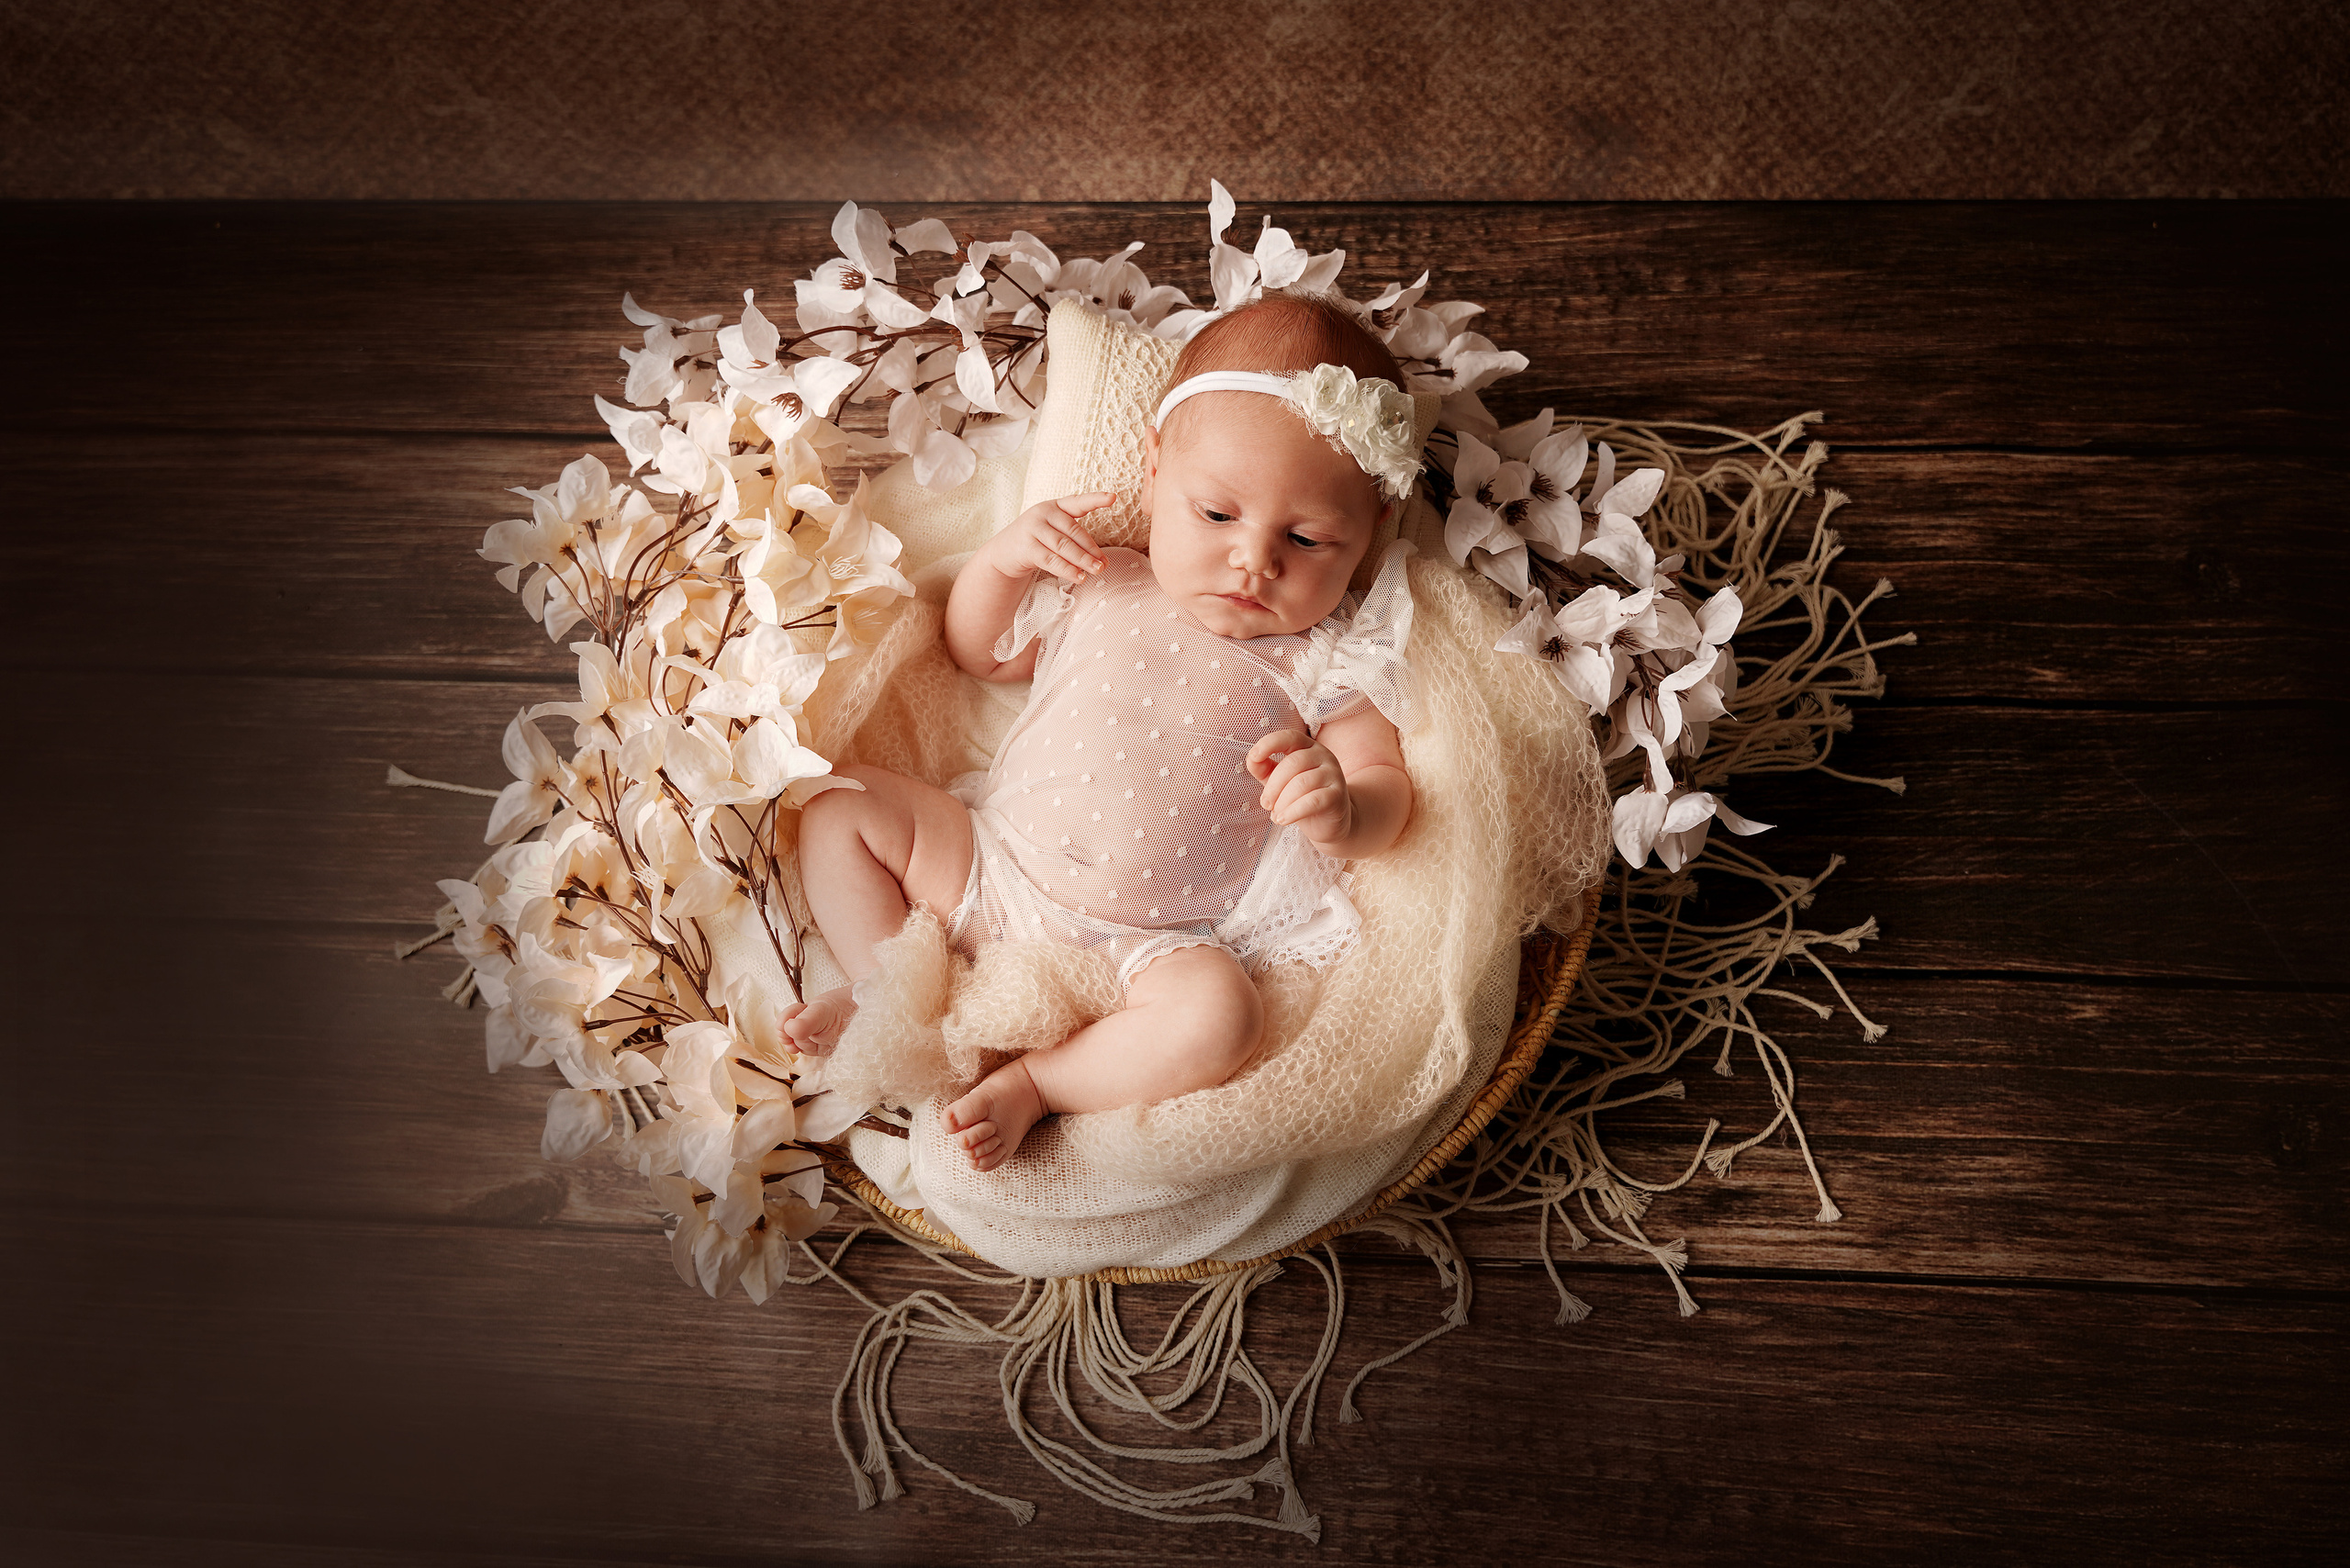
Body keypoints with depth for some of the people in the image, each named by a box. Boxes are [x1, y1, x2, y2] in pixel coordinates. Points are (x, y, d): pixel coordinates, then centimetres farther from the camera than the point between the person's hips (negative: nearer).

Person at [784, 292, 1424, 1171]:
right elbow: (976, 652, 20)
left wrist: (1339, 813, -26)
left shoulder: (1330, 659, -2)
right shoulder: (1098, 588, 5)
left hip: (1152, 942, -3)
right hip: (992, 864, 3)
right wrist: (1003, 558, 0)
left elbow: (1386, 790, -1)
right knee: (841, 808, -4)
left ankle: (1030, 1084, -16)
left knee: (1217, 1015, -33)